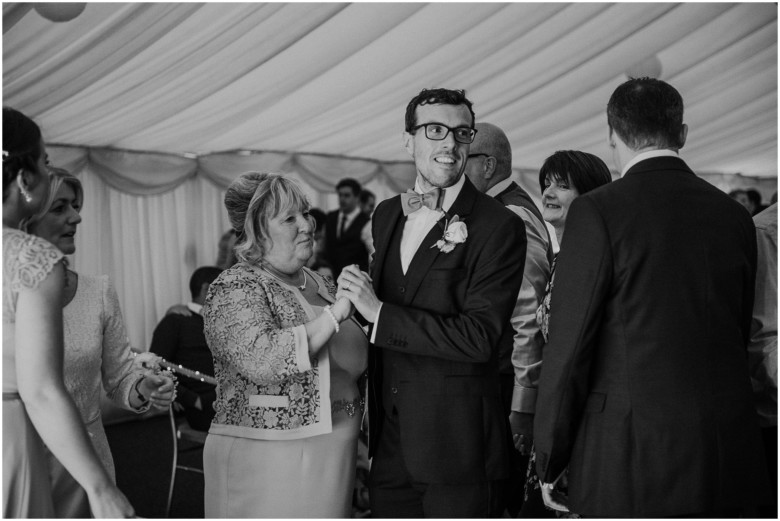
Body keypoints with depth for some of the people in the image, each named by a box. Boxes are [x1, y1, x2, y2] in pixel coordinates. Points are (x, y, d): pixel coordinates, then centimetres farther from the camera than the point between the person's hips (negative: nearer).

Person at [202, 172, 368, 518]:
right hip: (264, 460, -7)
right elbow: (261, 360, -28)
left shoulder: (319, 283, 12)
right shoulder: (233, 290, -10)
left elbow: (355, 361, 20)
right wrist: (335, 313, -23)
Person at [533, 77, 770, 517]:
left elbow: (568, 347, -11)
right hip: (725, 461, 6)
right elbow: (741, 332, 13)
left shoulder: (597, 212, -11)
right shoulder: (734, 214, 6)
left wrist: (549, 463, -2)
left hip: (632, 455, -5)